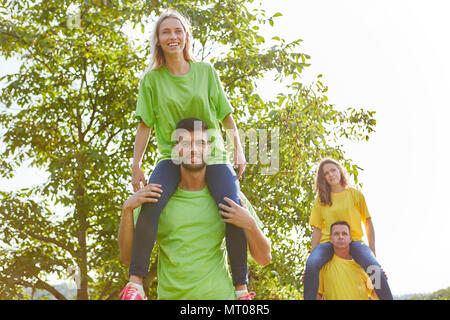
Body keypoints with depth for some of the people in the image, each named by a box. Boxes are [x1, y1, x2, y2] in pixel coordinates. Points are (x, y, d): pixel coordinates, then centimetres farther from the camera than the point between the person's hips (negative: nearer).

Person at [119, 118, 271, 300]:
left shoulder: (230, 196, 3)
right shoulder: (158, 196, 4)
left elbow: (264, 259, 4)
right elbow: (127, 257, 3)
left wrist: (250, 224, -14)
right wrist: (127, 208, -10)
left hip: (218, 295, -1)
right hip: (170, 295, 1)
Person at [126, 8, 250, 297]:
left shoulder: (206, 72, 7)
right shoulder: (152, 79, 6)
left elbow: (226, 115, 10)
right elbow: (145, 125, 4)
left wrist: (239, 150, 1)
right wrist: (136, 165, -3)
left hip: (212, 153, 1)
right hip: (172, 156, 0)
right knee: (150, 204, -30)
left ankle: (242, 289, -10)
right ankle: (135, 283, -23)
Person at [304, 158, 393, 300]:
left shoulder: (355, 194, 8)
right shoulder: (320, 200, 10)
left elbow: (368, 222, 10)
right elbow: (317, 229, 9)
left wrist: (372, 250, 3)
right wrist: (313, 254, 1)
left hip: (354, 240, 0)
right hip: (328, 242, 1)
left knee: (375, 269, -31)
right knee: (311, 264, -34)